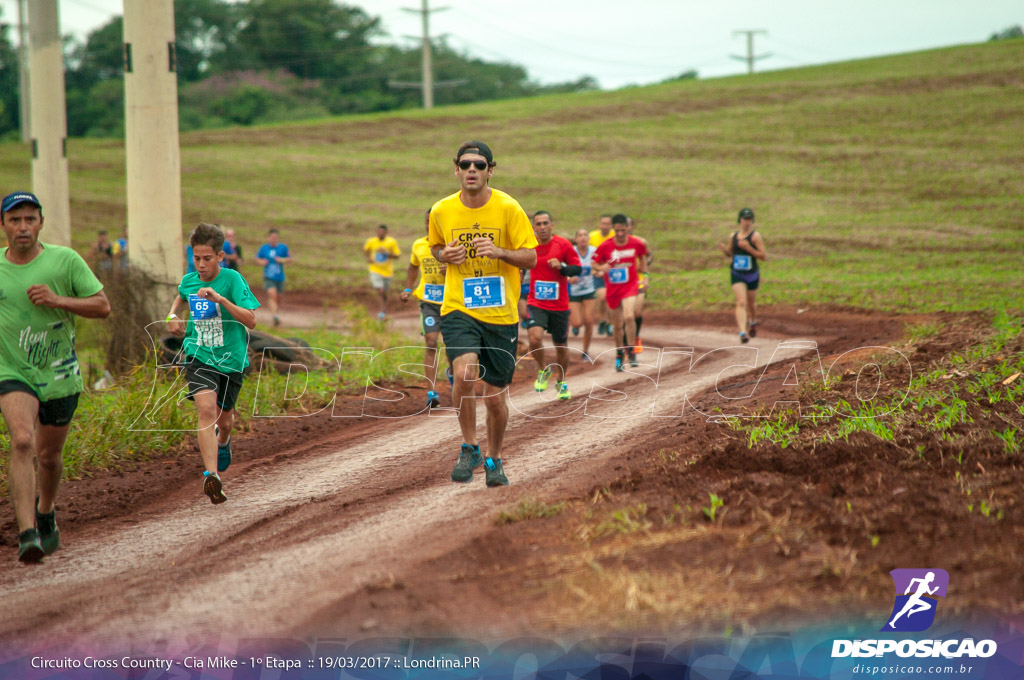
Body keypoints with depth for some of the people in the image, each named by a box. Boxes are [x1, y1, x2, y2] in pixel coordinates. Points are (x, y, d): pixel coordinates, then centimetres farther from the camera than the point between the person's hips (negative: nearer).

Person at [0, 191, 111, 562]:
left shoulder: (65, 260, -5)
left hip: (59, 374, 1)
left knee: (49, 455, 13)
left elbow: (102, 306, -4)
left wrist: (59, 300, -18)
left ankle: (46, 514, 44)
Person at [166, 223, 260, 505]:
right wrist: (173, 315, 9)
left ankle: (223, 442, 55)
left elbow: (251, 320, -20)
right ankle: (212, 475, -32)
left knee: (224, 417, 16)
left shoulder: (232, 279, -12)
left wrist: (220, 299, -29)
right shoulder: (189, 280, 1)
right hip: (199, 355, 1)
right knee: (206, 408, -23)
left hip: (230, 357, -1)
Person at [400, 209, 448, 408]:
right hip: (428, 302, 1)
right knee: (430, 343, -14)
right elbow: (413, 267, 24)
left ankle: (451, 371, 43)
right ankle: (432, 393, -16)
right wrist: (408, 289, 11)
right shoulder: (418, 246, 5)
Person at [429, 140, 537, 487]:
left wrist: (499, 252, -22)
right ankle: (469, 449, -4)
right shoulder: (441, 211, 0)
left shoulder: (508, 208, -7)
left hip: (501, 314, 0)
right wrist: (444, 255, -5)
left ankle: (494, 459, 32)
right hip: (458, 309, 0)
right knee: (465, 374, -26)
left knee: (495, 396, 5)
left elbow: (530, 257, -3)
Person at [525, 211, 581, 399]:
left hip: (559, 305, 0)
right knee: (535, 337, -24)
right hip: (536, 304, 0)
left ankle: (561, 382, 34)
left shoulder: (563, 244, -6)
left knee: (561, 346, 11)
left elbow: (578, 268, -3)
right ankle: (543, 369, 4)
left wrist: (561, 266, -20)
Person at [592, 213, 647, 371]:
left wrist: (643, 273, 13)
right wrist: (601, 268, -22)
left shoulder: (636, 244, -6)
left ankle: (631, 351, -12)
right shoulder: (605, 246, -10)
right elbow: (594, 263, -1)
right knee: (617, 325, 10)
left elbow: (642, 256, 16)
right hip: (612, 288, 1)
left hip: (630, 285, -1)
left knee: (629, 316, -26)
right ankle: (619, 353, 34)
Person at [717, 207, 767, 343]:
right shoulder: (733, 236, 2)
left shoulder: (755, 236, -9)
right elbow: (730, 253, 18)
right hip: (737, 275, 1)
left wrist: (748, 248, -23)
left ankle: (753, 322, 50)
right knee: (741, 302, -15)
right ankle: (743, 332, -26)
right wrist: (724, 250, -6)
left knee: (751, 302, 17)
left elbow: (764, 256, -13)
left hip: (752, 275, -1)